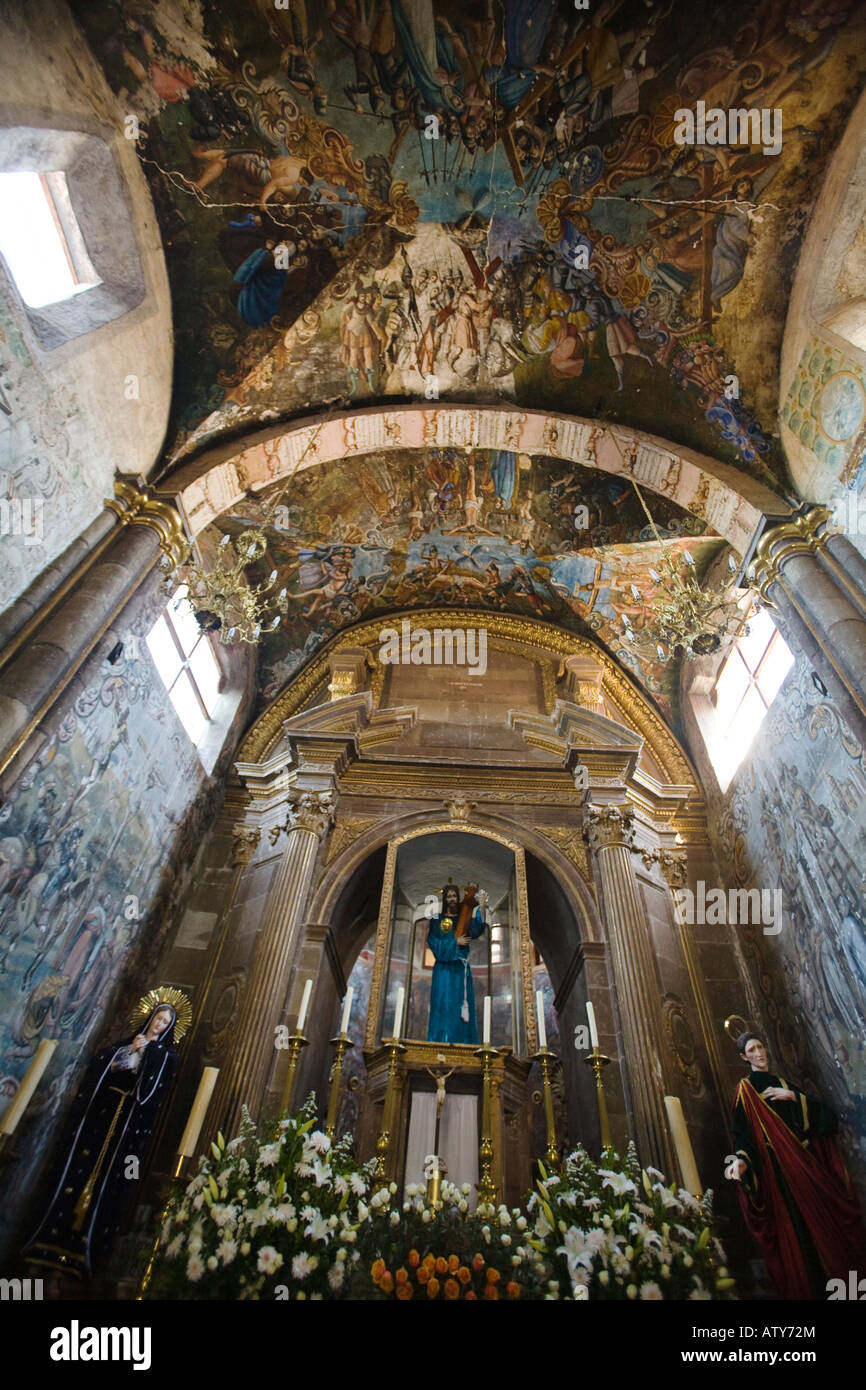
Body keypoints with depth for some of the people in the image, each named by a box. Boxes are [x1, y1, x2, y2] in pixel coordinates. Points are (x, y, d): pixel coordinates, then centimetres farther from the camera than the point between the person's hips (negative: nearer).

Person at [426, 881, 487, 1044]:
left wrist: (478, 910, -20)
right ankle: (440, 1042, -2)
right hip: (443, 968, -2)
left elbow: (475, 932, -10)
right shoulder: (437, 919, 7)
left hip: (461, 969, 2)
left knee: (461, 1004, -2)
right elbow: (433, 941, -4)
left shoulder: (464, 919, 10)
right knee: (443, 1004, -6)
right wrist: (455, 942, -11)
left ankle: (461, 1045, 2)